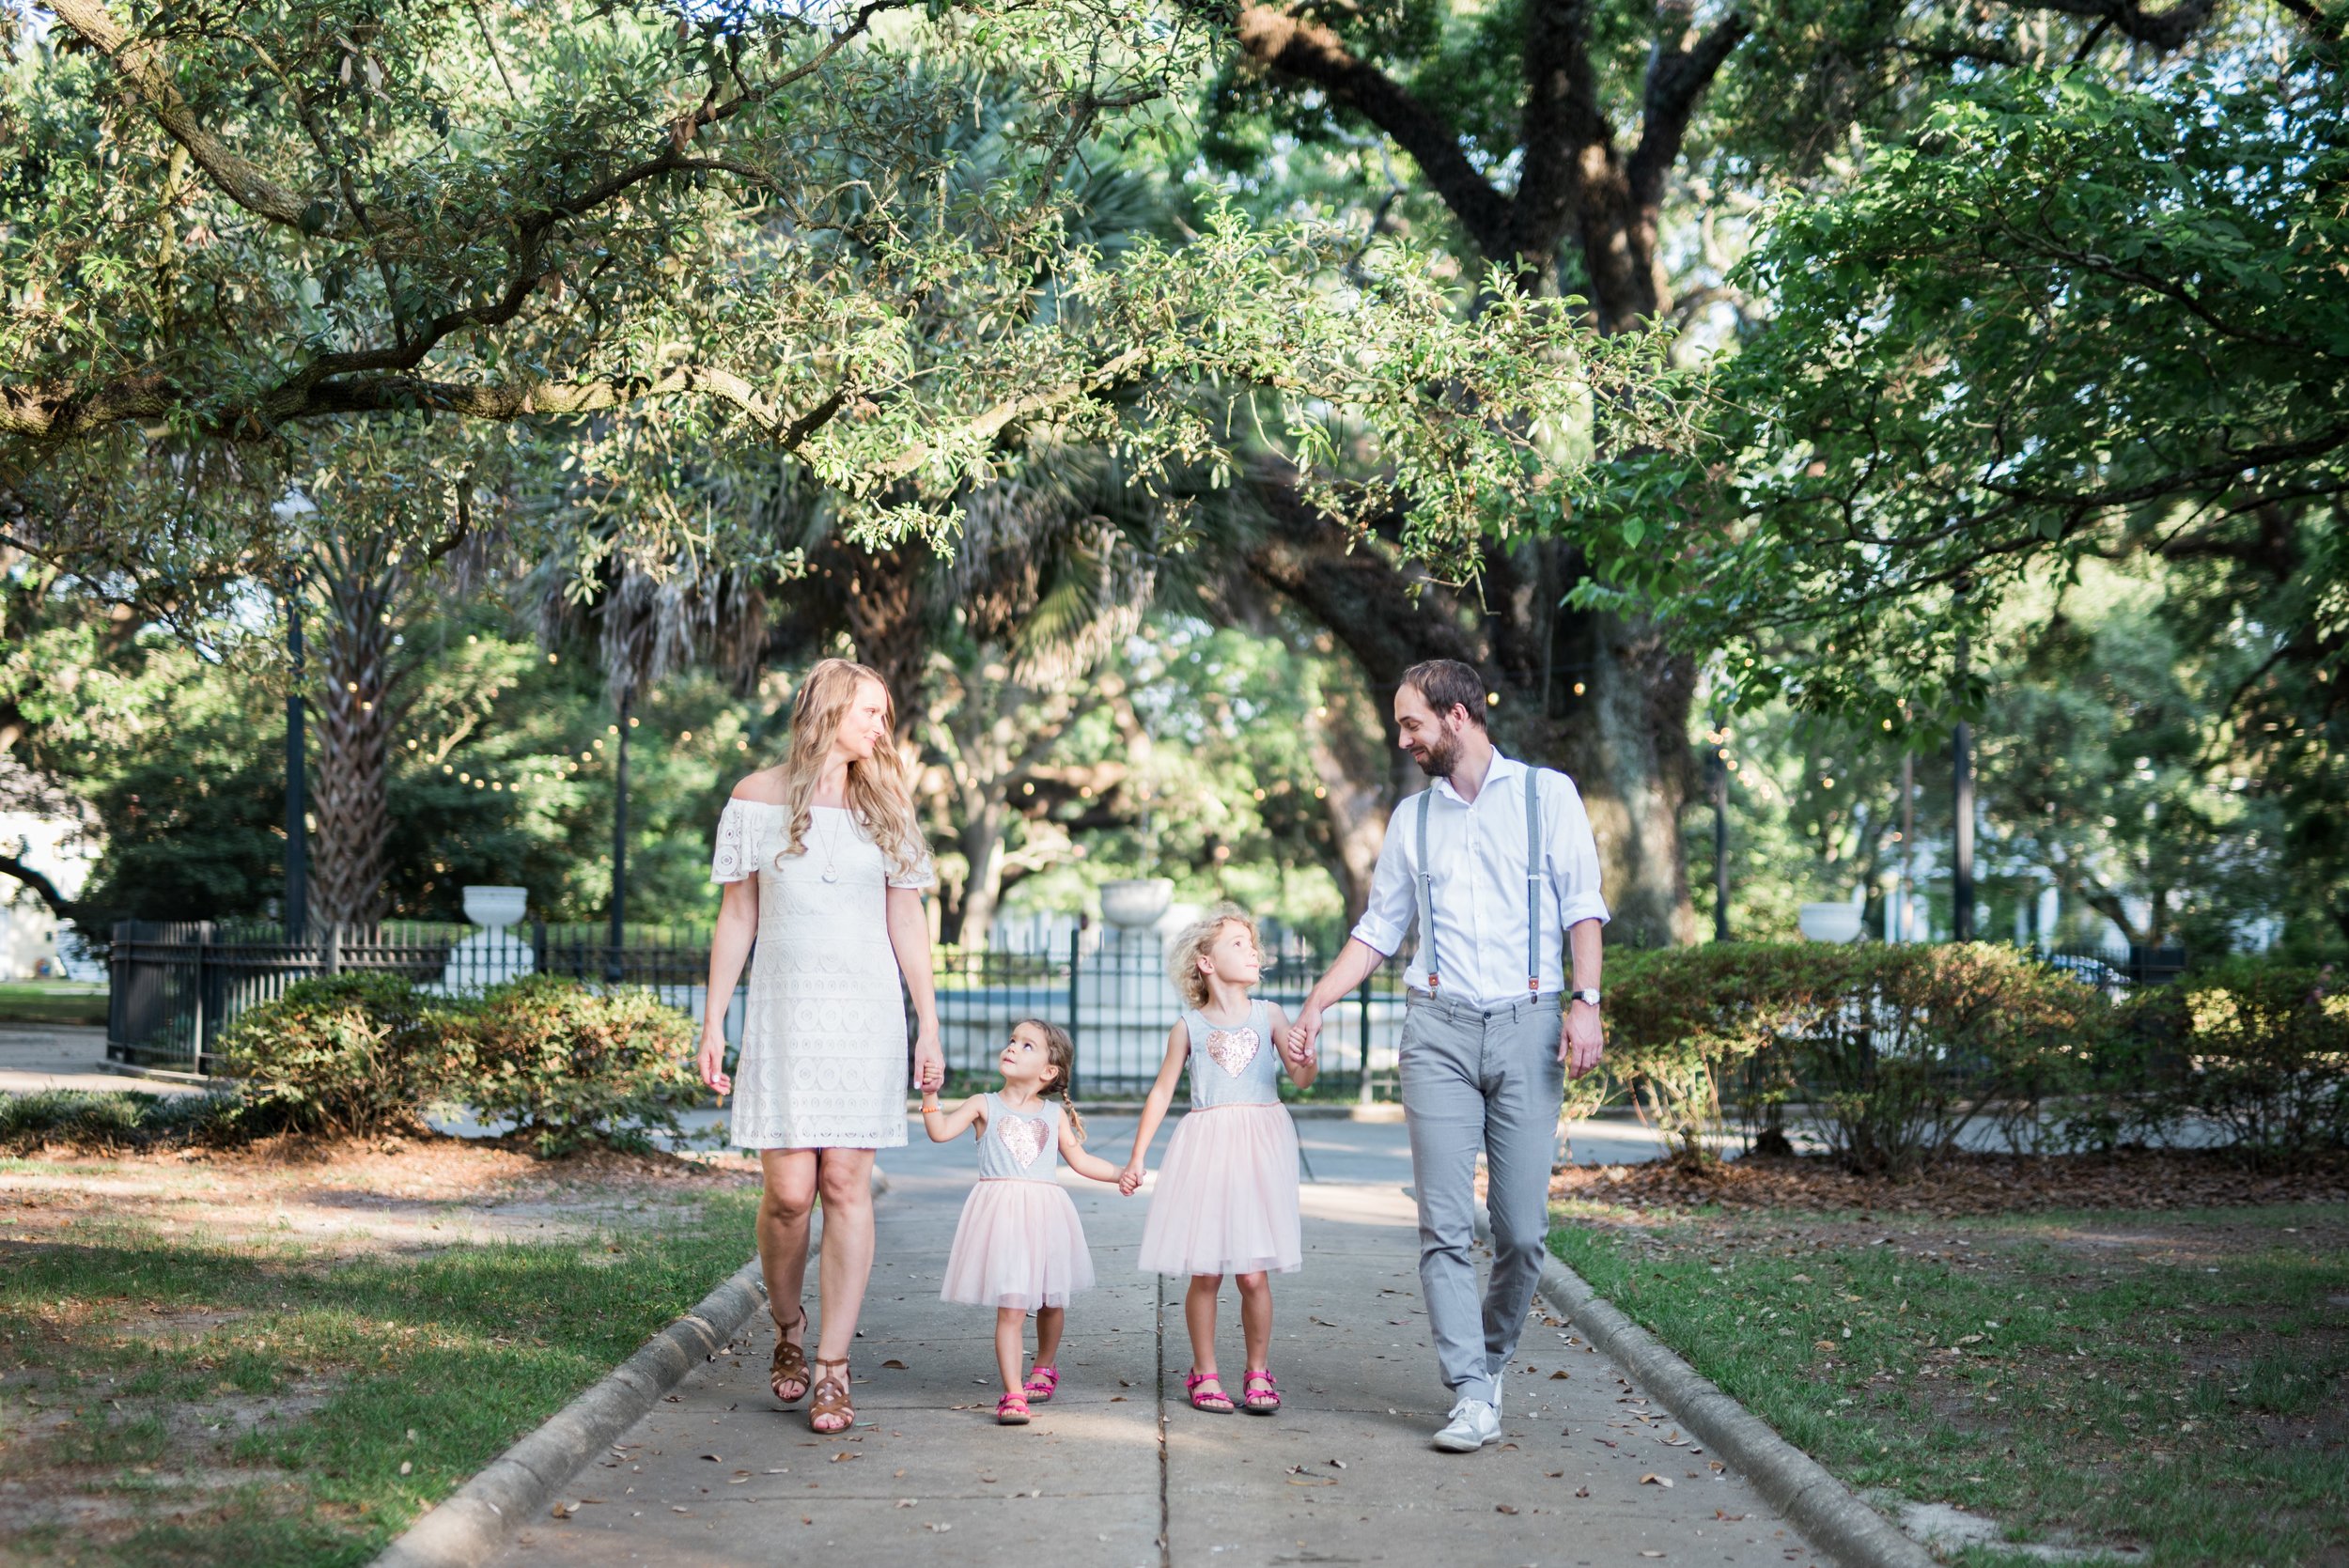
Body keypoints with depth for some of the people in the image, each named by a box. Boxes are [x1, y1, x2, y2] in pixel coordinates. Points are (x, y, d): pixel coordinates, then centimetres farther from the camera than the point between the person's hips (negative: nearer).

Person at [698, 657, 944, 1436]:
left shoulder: (884, 805, 9)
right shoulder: (758, 799, 5)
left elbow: (907, 920, 10)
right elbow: (737, 917, 6)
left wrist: (929, 1024, 6)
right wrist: (712, 1021, 2)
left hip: (866, 1014, 1)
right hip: (784, 1013, -1)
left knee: (846, 1184, -5)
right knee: (788, 1191, -6)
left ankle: (833, 1371, -2)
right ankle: (787, 1330, 21)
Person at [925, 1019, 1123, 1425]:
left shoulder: (1054, 1114, 11)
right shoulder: (984, 1105, 5)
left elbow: (1080, 1160, 17)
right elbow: (940, 1131, -5)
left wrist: (1120, 1174, 10)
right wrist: (930, 1095, -16)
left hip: (1044, 1214, 3)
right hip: (1000, 1216, -3)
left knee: (1051, 1300, 15)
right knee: (1010, 1307, -11)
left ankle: (1044, 1369, 41)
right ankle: (1013, 1394, -9)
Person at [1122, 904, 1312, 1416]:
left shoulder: (1268, 1016, 6)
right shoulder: (1188, 1027, 5)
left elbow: (1300, 1077, -3)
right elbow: (1162, 1092, 10)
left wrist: (1306, 1059, -27)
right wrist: (1136, 1158, 8)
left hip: (1259, 1149, 0)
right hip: (1205, 1144, 0)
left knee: (1253, 1273, -2)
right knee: (1205, 1272, -1)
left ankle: (1258, 1372, 13)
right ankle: (1205, 1373, 13)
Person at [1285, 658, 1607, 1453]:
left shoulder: (1547, 794, 5)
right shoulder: (1413, 817, 14)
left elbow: (1582, 906, 2)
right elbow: (1378, 928, 18)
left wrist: (1586, 1001, -10)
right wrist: (1314, 1007, 11)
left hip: (1526, 1027, -2)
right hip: (1439, 1029, 2)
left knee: (1522, 1226, -1)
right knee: (1445, 1223, -6)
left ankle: (1494, 1357, 22)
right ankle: (1471, 1395, -3)